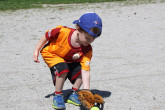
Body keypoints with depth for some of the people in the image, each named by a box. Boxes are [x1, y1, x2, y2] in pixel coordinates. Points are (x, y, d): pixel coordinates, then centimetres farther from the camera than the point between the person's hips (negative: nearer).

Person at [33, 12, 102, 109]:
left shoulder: (87, 50, -27)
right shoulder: (62, 32, -36)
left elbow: (85, 73, -32)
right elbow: (47, 36, -14)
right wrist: (37, 50, -8)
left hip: (70, 60, 4)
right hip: (51, 54, -3)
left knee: (81, 70, -19)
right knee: (63, 69, -32)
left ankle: (74, 94, 6)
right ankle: (58, 96, -10)